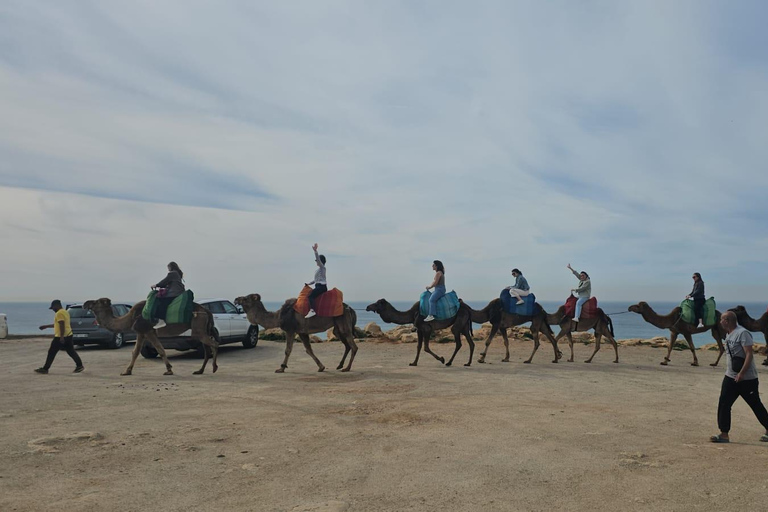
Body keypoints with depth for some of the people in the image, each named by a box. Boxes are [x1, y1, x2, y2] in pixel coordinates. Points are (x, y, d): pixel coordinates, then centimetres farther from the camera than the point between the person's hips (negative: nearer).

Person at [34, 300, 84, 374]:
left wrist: (61, 337, -25)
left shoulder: (59, 313, -13)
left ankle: (45, 368, 7)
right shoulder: (65, 311, 19)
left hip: (60, 337, -9)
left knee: (51, 352, 1)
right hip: (68, 335, 10)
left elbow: (62, 325, -22)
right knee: (71, 352, 8)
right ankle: (79, 366, 3)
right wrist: (46, 326, 33)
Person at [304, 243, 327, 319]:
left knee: (311, 296, -24)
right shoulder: (319, 269, 22)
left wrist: (315, 251, -31)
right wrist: (308, 283, 18)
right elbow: (315, 280, 27)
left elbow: (318, 259, -23)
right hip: (319, 286, 11)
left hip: (321, 286, -11)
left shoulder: (322, 267, -6)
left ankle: (312, 310, -38)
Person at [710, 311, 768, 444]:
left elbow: (749, 354, -22)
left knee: (756, 405, 7)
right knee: (723, 404, 0)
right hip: (731, 377, 8)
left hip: (747, 378, -8)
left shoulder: (742, 333, -17)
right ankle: (724, 434, 2)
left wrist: (741, 373, -25)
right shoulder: (728, 334, 10)